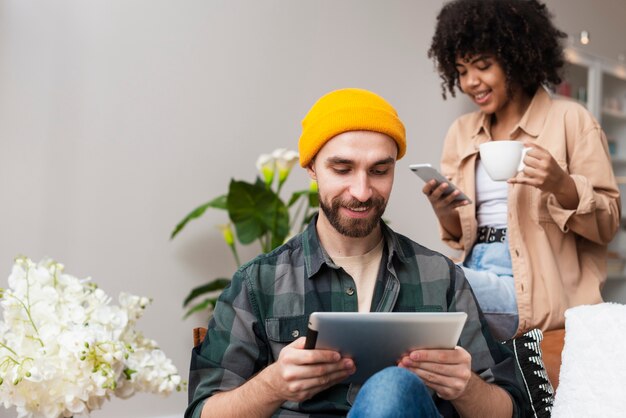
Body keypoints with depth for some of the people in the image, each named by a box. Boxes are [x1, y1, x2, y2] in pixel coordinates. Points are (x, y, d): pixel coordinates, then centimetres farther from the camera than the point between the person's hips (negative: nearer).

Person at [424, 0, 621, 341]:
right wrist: (445, 214, -9)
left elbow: (608, 223, -1)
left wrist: (561, 186, -20)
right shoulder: (461, 132, 13)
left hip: (536, 287, -5)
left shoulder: (569, 119, -1)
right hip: (477, 273, 5)